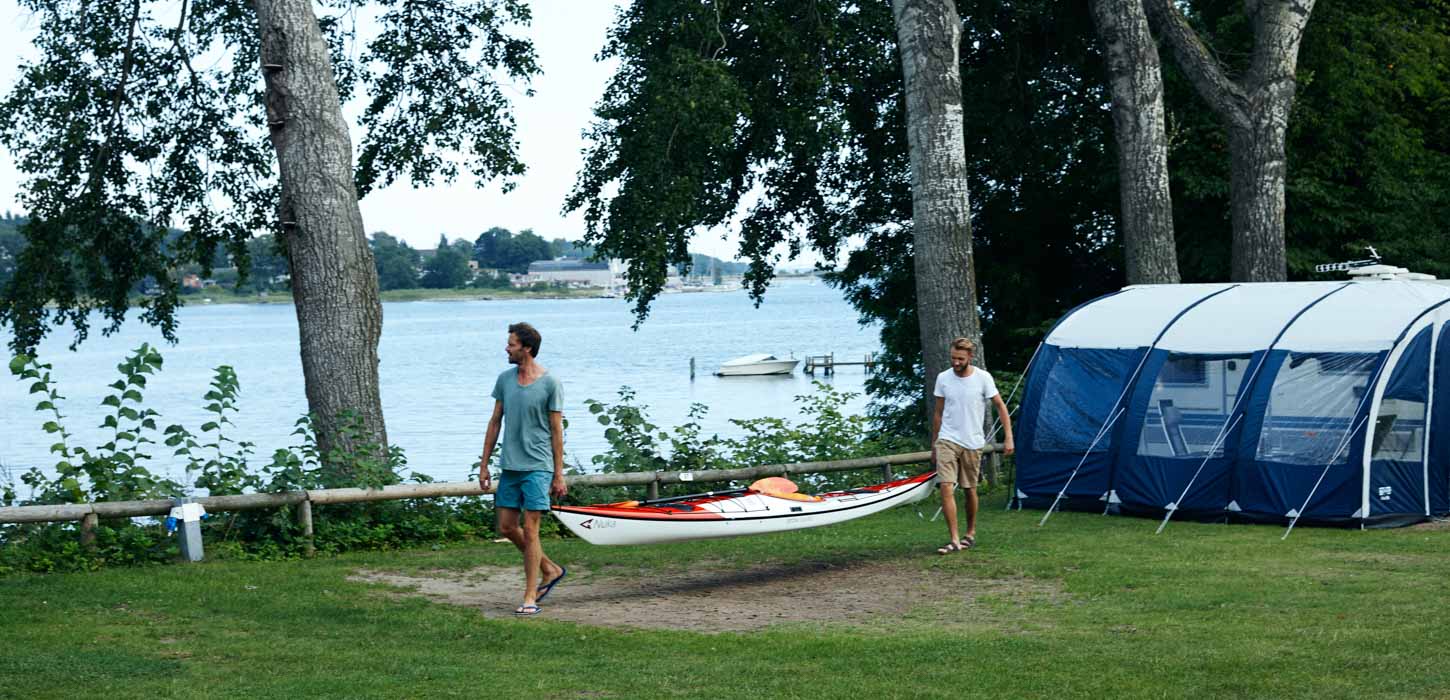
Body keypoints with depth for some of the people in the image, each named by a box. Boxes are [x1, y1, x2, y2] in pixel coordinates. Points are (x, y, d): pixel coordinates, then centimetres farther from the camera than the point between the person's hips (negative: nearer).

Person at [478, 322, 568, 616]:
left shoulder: (550, 384, -8)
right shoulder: (505, 379, 8)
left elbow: (556, 430, -4)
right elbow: (495, 422, 14)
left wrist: (559, 475, -5)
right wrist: (484, 464, 13)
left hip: (537, 467, -6)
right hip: (509, 466, 6)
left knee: (529, 529, -7)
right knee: (507, 528, 8)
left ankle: (530, 597, 0)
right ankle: (550, 570, 27)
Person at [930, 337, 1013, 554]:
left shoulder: (983, 378, -7)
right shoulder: (943, 378, 0)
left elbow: (1000, 407, 1)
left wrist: (1008, 438, -5)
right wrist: (933, 444, 13)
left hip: (972, 444, -1)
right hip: (947, 441, 1)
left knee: (970, 490, 9)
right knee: (946, 487, -14)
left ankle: (971, 534, 30)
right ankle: (954, 540, -14)